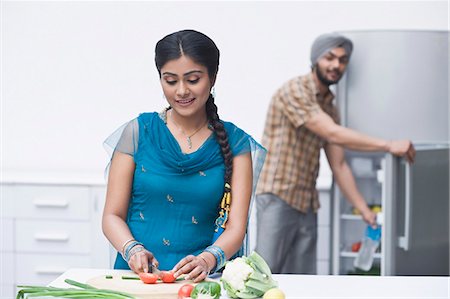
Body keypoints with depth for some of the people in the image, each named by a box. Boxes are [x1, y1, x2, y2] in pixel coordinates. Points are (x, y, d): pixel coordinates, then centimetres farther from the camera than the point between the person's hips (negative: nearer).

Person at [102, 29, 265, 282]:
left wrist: (207, 260, -19)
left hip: (203, 279, 1)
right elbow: (113, 216, 8)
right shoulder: (138, 132, 7)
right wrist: (132, 249, -12)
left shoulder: (235, 142, 8)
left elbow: (236, 227, 0)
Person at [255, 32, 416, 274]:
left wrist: (365, 211, 8)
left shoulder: (330, 108, 14)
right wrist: (389, 145, -18)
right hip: (277, 198, -8)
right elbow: (333, 134, -19)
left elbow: (339, 166, 14)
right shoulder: (294, 91, -10)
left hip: (307, 205, 8)